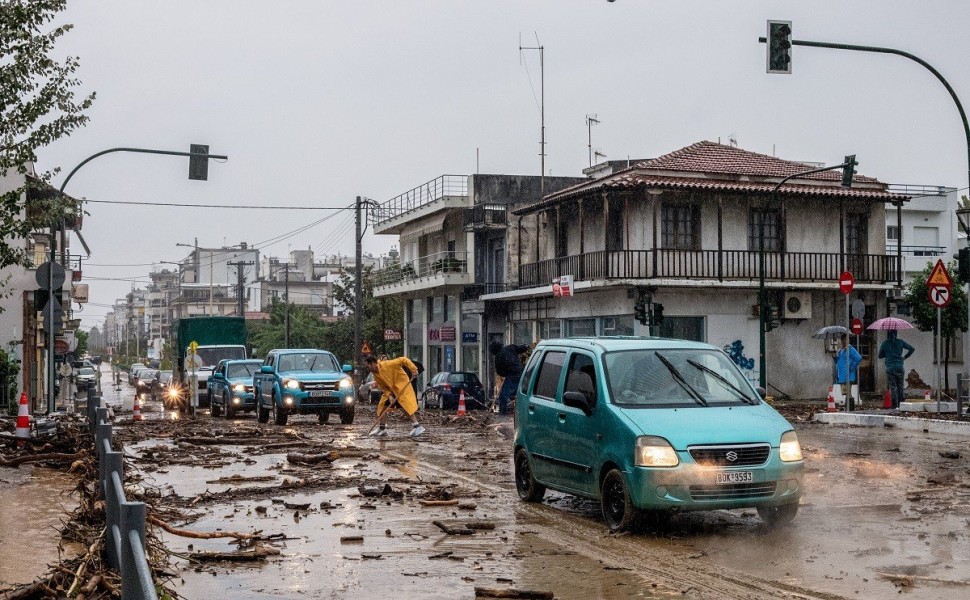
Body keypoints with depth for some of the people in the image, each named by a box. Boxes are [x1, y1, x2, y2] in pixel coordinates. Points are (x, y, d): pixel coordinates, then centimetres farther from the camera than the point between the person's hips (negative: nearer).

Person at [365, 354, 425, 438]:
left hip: (402, 387, -8)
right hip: (391, 390, 8)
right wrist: (389, 395, -13)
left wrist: (414, 370, -27)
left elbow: (404, 360, -23)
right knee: (383, 406, 6)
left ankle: (417, 427, -15)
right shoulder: (375, 374, -1)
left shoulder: (387, 365, -25)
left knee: (406, 406, -18)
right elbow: (383, 387, 4)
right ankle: (382, 429, 17)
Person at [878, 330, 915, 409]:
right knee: (900, 386, 10)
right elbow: (912, 349, 8)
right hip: (899, 367, 2)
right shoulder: (900, 342, 4)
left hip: (890, 368, -2)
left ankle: (895, 405, -6)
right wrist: (905, 357, 14)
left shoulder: (884, 344, 0)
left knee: (892, 386, 0)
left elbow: (880, 356, 9)